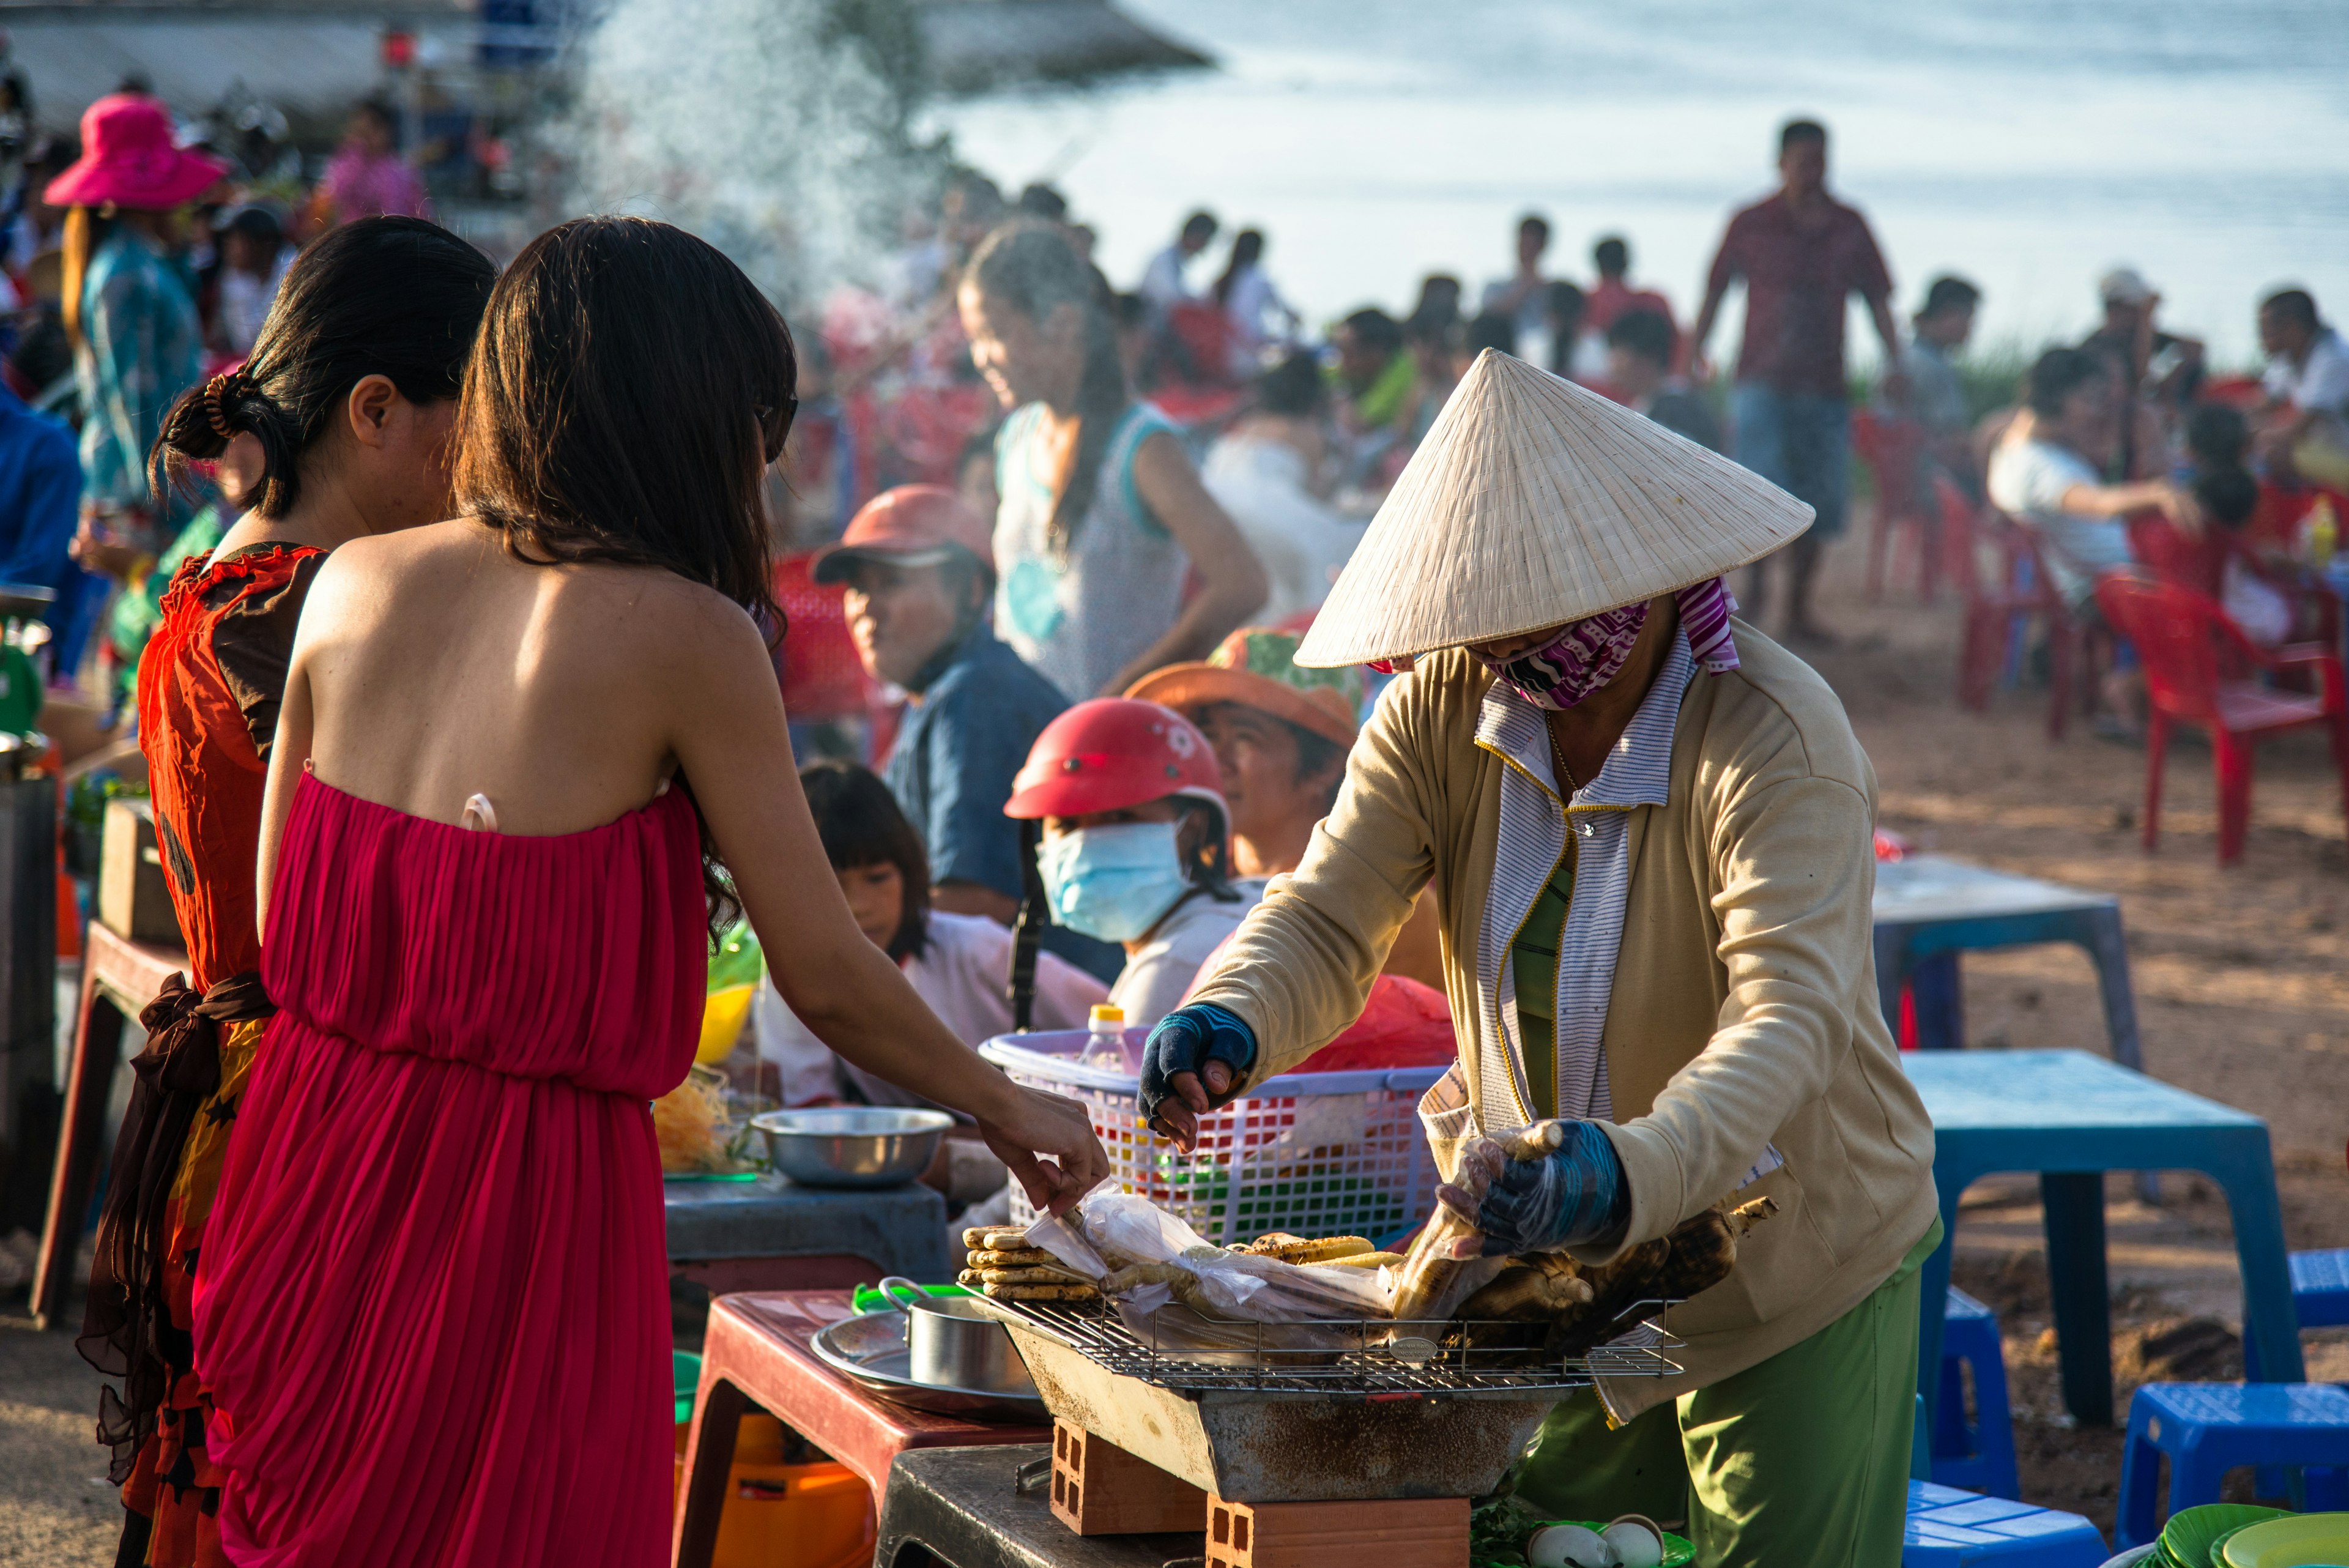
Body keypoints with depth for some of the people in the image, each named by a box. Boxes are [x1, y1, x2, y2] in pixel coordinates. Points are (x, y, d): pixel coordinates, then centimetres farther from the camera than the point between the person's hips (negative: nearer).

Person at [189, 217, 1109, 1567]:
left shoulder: (355, 585, 3)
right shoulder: (688, 635, -12)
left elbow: (274, 930, 8)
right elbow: (829, 979, -7)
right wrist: (1012, 1111, 8)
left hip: (313, 1183, 6)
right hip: (528, 1203, -6)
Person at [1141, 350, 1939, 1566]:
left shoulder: (1776, 740, -25)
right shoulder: (1447, 704, -8)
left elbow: (1790, 1019, -36)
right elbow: (1327, 920, -12)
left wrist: (1635, 1172, -55)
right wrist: (1228, 1024, -36)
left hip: (1791, 1284, -5)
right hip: (1556, 1275, 5)